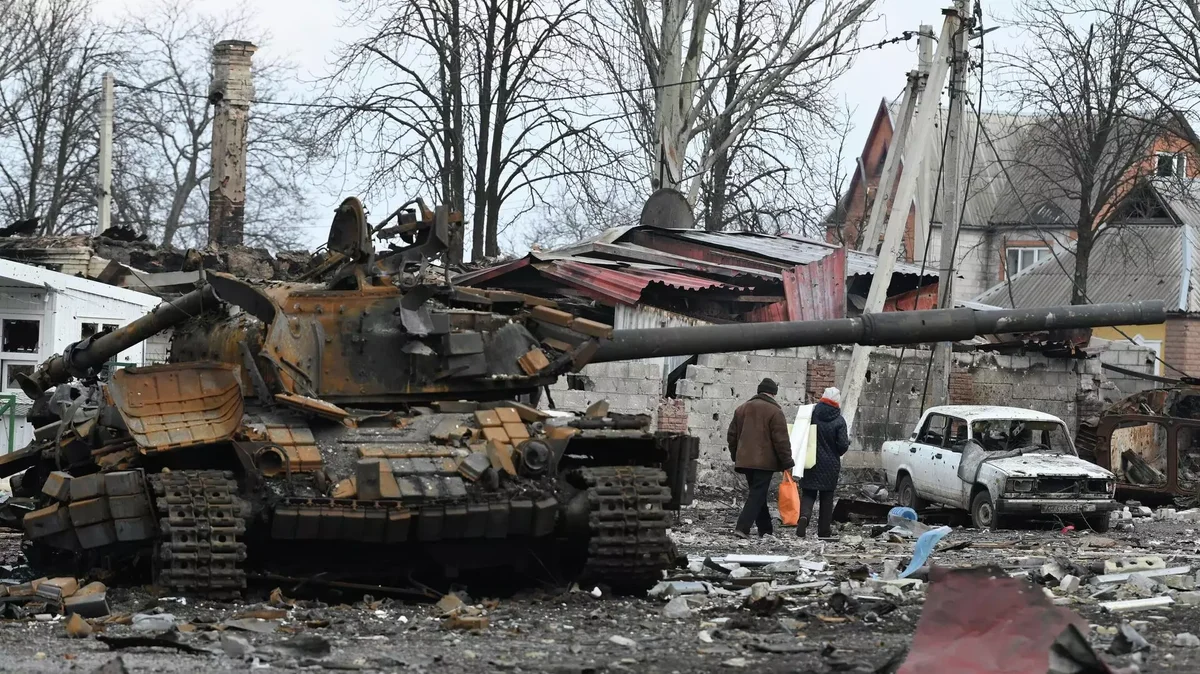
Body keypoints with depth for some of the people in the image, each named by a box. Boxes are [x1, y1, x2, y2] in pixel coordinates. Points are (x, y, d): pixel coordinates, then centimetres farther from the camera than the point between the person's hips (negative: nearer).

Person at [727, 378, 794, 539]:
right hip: (765, 461, -7)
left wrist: (736, 457, 27)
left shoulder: (741, 409, 13)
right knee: (758, 494, -6)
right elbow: (781, 440, -10)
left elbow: (732, 435, 18)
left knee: (758, 494, 16)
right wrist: (787, 463, -5)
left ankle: (765, 529, 21)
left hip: (745, 460, 7)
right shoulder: (774, 411, -7)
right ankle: (742, 527, -17)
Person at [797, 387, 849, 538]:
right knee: (827, 497, 10)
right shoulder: (839, 421, -9)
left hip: (811, 463, 1)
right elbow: (843, 445, -12)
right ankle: (824, 530, 12)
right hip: (830, 465, -1)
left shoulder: (812, 415, -4)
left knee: (808, 493, 7)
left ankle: (804, 515, -22)